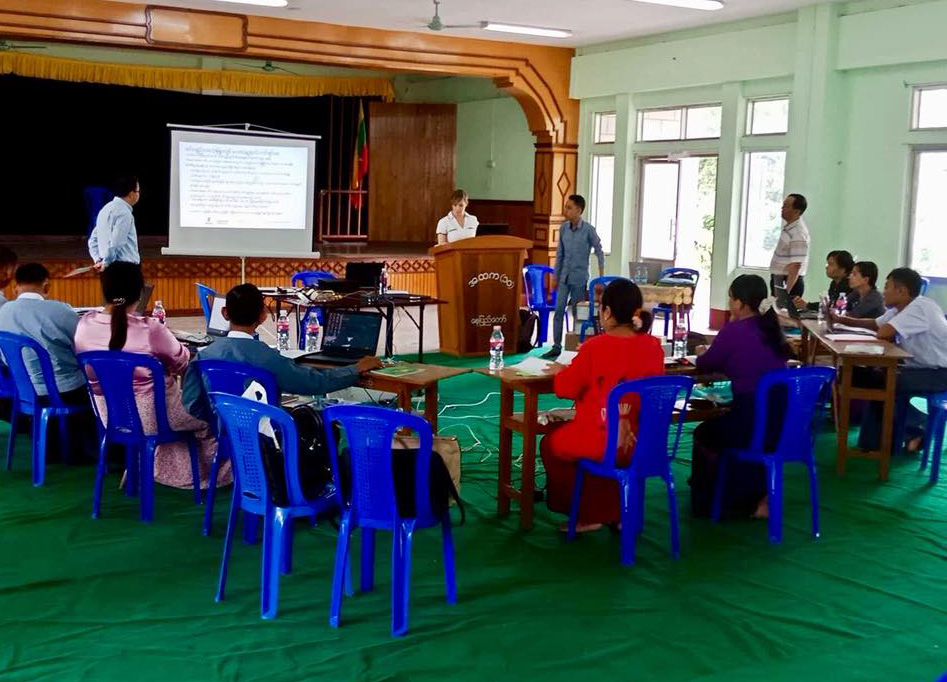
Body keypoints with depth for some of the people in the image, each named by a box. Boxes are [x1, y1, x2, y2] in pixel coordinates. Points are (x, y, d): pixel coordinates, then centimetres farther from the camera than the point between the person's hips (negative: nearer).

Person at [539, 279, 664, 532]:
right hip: (642, 442, 5)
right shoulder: (653, 346, -4)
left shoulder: (595, 347, -18)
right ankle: (614, 514, 35)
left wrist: (561, 371, 14)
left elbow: (566, 389, -8)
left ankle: (585, 516, 29)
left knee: (550, 444, 24)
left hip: (601, 442, -5)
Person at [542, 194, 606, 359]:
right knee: (559, 311, 0)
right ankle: (556, 347, 6)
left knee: (577, 313, 3)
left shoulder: (588, 230, -10)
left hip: (579, 278, -4)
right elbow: (559, 254, 10)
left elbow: (599, 252, -2)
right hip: (564, 277, 4)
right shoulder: (564, 228, 3)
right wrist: (555, 277, 11)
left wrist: (602, 276, -3)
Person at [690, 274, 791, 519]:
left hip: (753, 423, -6)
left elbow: (704, 366, 4)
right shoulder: (772, 328, 8)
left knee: (704, 434, 22)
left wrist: (702, 353, 24)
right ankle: (759, 494, 28)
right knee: (718, 425, 32)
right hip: (783, 422, 6)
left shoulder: (733, 331, -10)